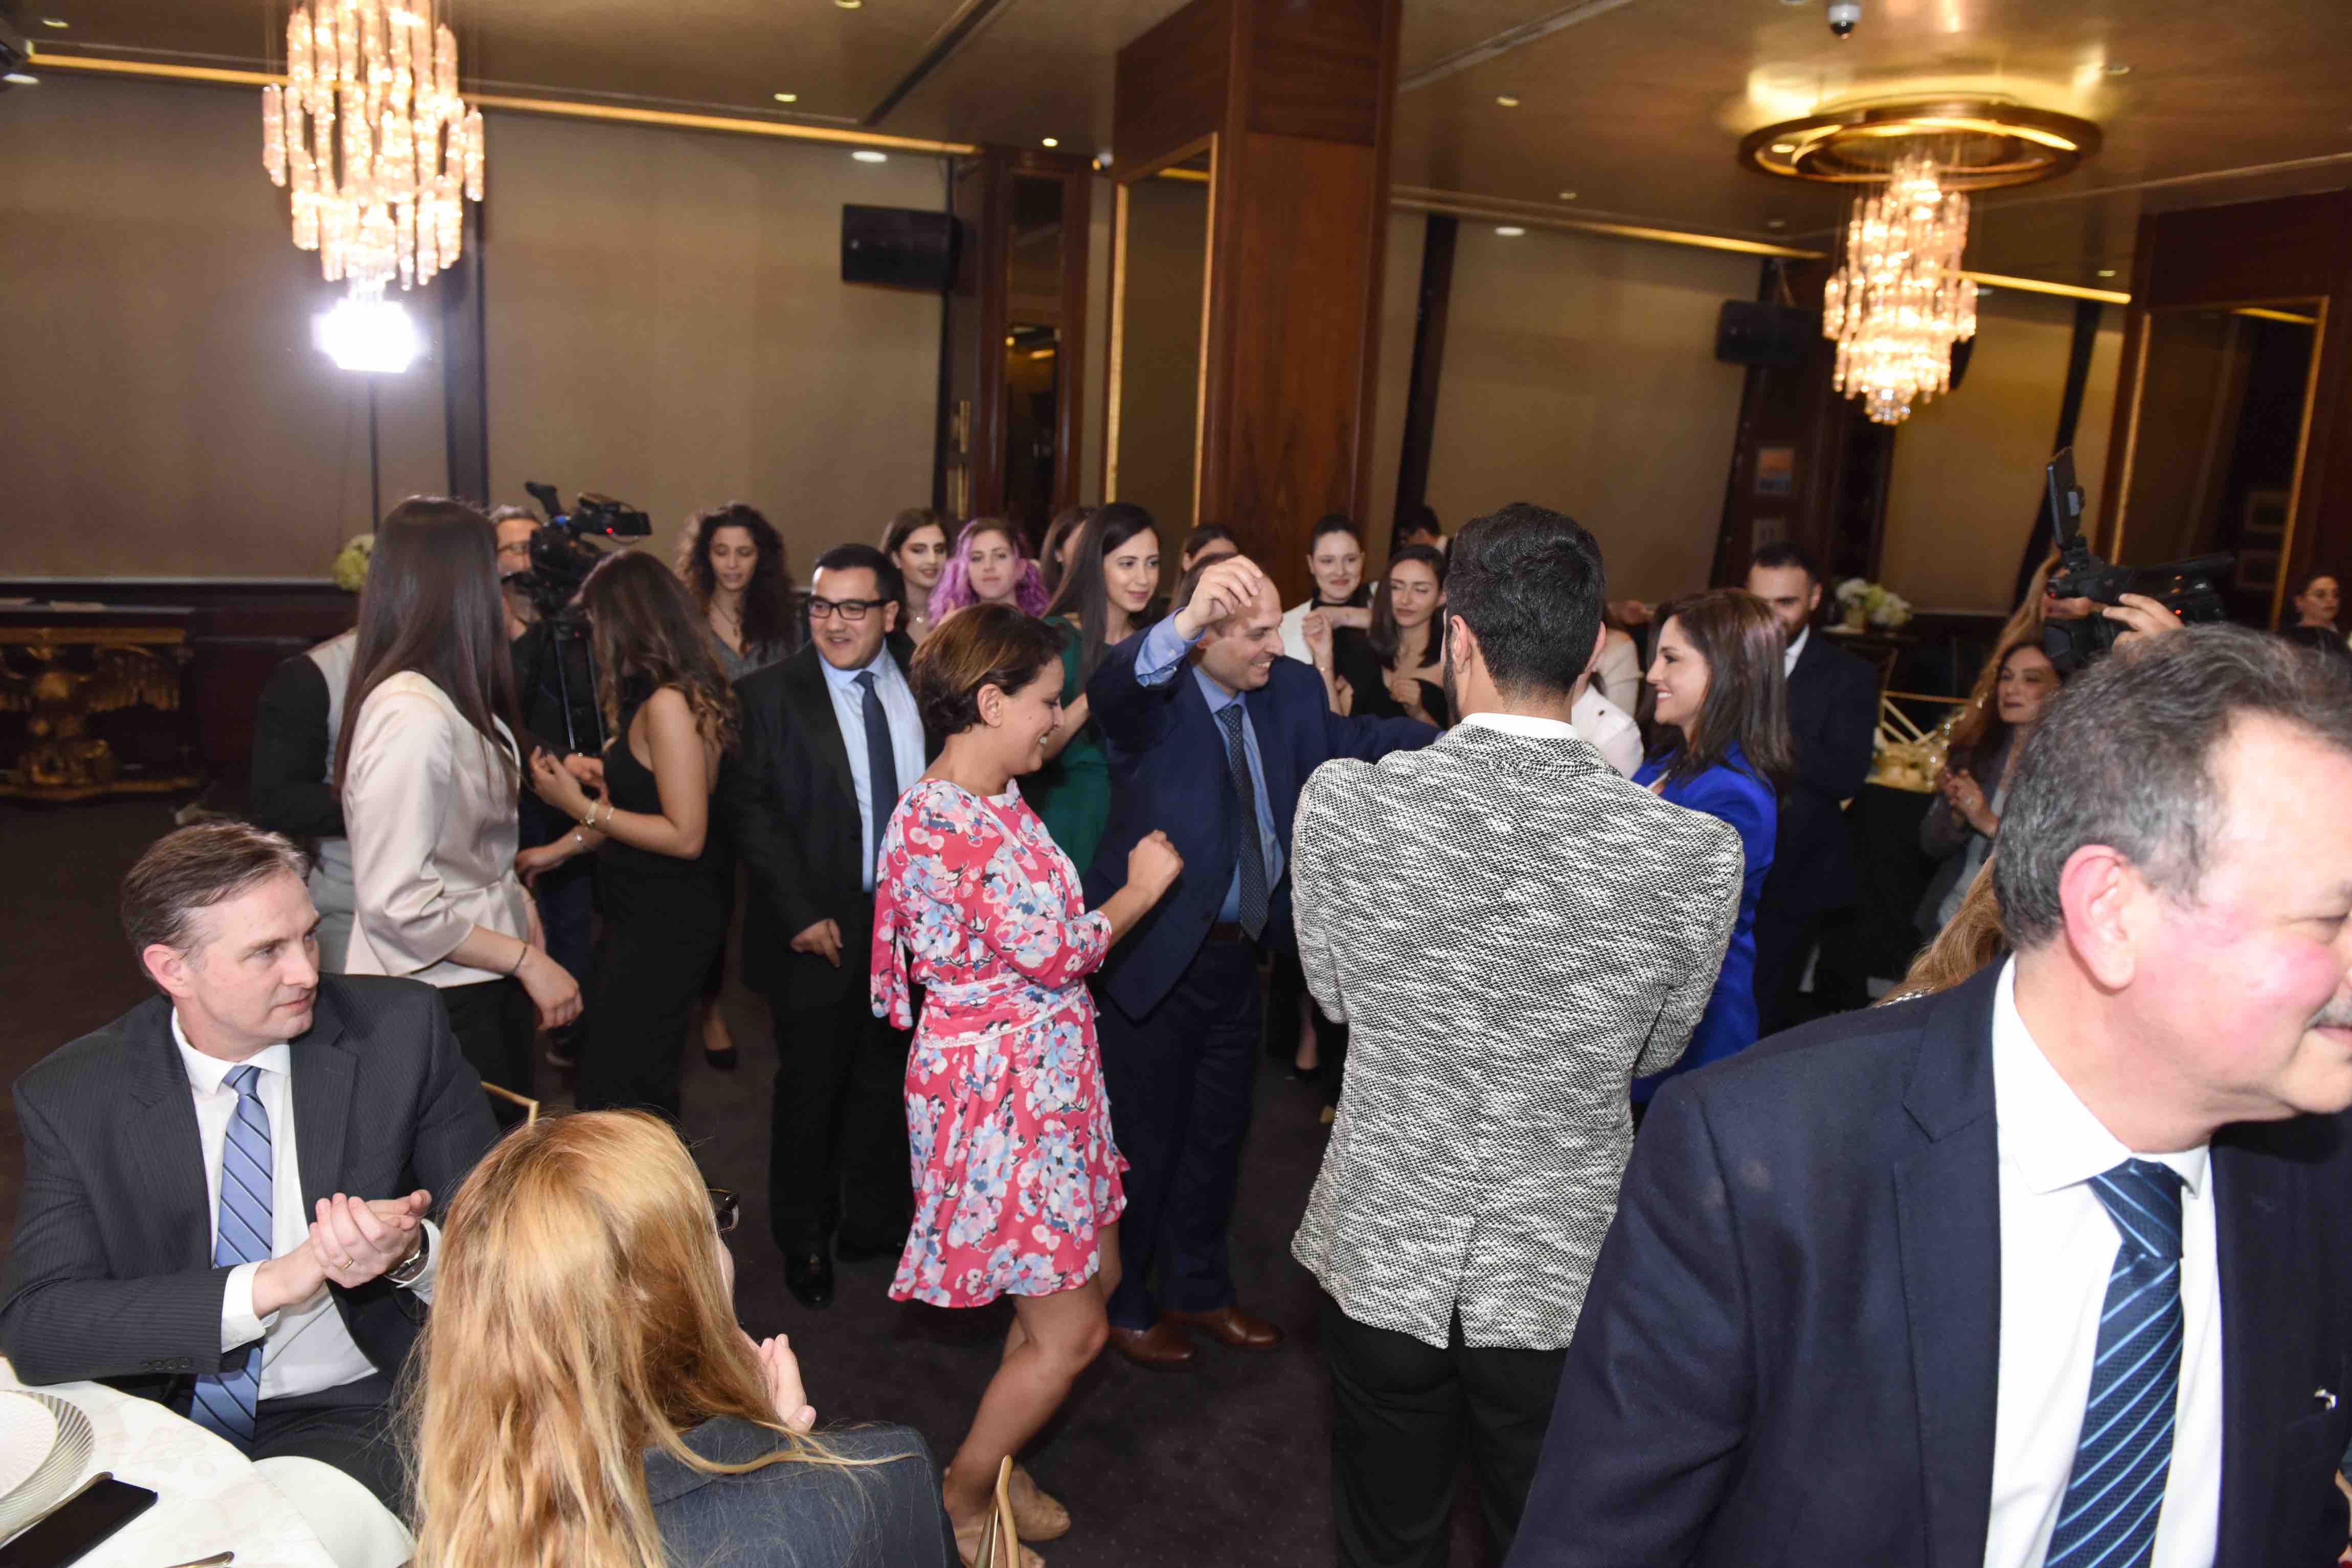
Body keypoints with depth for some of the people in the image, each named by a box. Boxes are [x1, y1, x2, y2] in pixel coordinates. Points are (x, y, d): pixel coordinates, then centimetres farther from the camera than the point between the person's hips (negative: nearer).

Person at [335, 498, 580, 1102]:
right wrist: (527, 961, -18)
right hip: (440, 1001, -9)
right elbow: (396, 903, -24)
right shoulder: (412, 717, -23)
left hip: (481, 987, 9)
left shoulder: (448, 701, 7)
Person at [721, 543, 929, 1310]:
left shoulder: (922, 682, 4)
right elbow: (749, 808, -10)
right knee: (811, 1088, 10)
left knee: (886, 1082, 15)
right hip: (820, 929, -3)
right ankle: (804, 1241, 29)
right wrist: (801, 913, -16)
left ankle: (872, 1224, 33)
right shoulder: (770, 694, -7)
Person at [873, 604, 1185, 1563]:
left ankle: (995, 1466, 36)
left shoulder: (1002, 801, 8)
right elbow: (1055, 953, -23)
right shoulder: (940, 820, -24)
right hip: (997, 1093, -10)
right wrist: (1140, 889, -10)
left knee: (1095, 1273, 19)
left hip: (1045, 1078, 10)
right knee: (1069, 1330, 1)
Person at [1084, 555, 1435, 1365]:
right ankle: (1122, 1302, 35)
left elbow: (1359, 739, -3)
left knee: (1217, 1133, 22)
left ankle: (1198, 1289, 44)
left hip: (1241, 954, 6)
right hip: (1156, 956, -6)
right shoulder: (1153, 697, -20)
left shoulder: (1291, 690, 0)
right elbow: (1111, 690, -40)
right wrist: (1181, 625, -60)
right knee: (1142, 1140, 11)